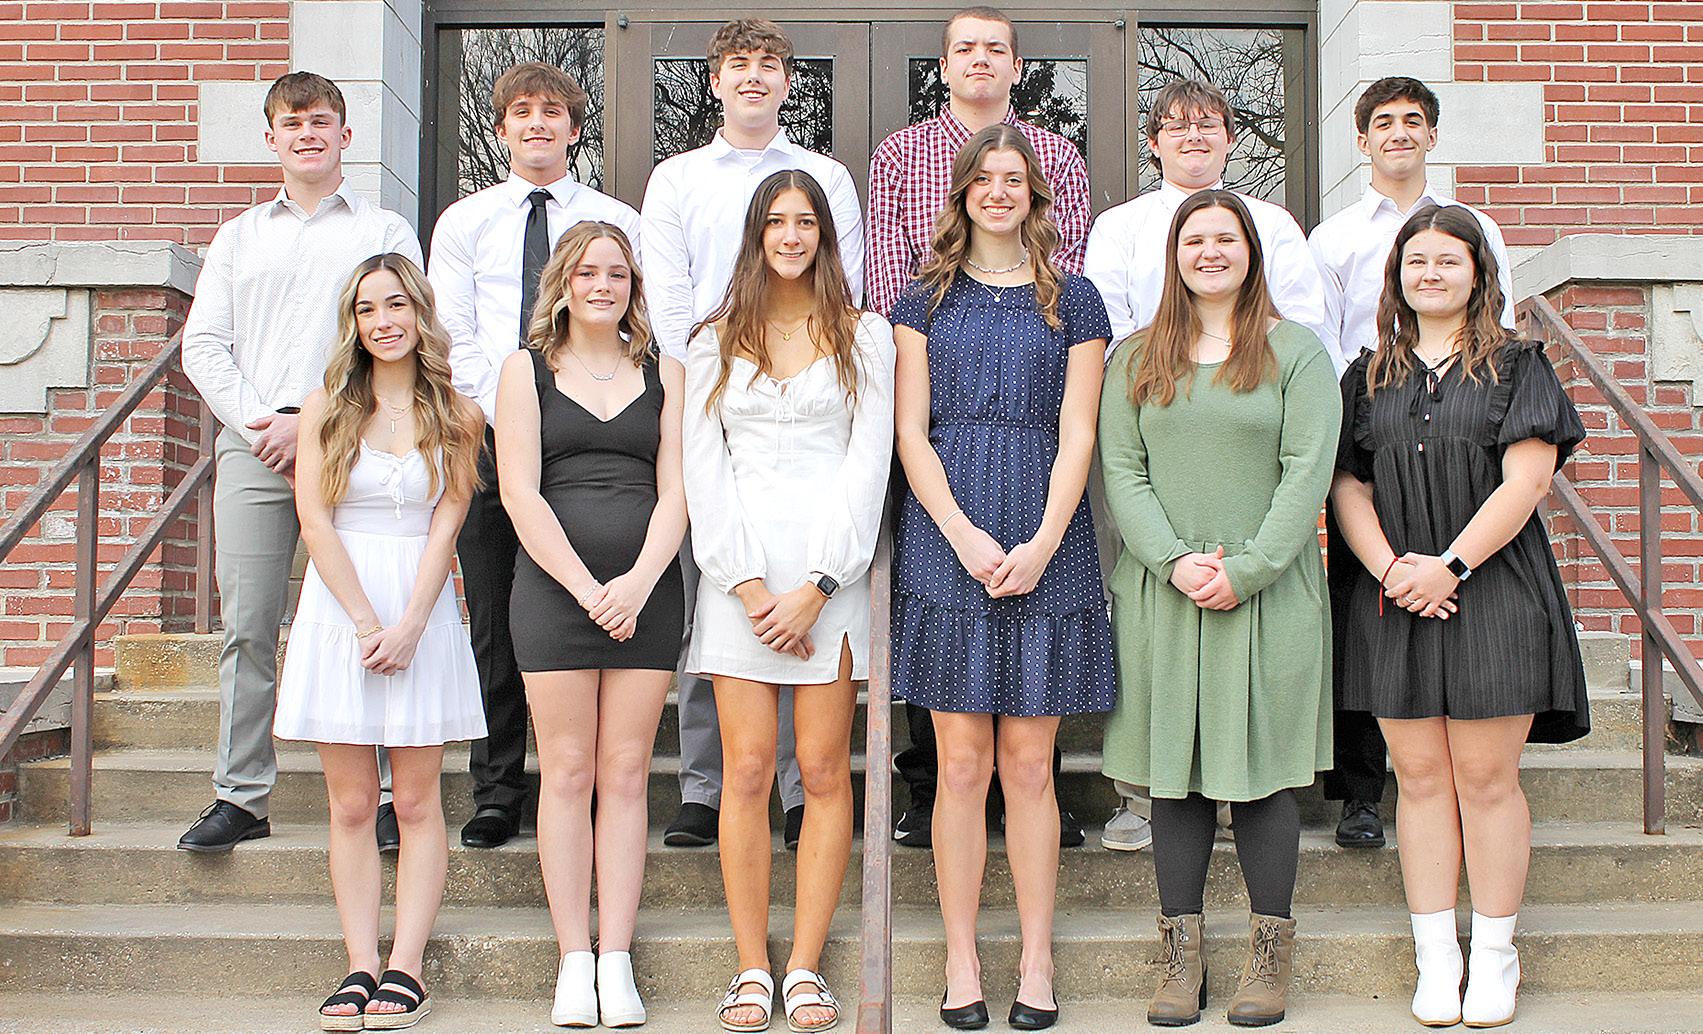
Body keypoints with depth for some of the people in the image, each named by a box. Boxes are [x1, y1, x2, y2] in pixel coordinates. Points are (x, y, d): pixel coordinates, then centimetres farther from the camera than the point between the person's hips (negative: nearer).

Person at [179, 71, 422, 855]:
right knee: (247, 626, 0)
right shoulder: (238, 236, 22)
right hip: (251, 445, 3)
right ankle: (241, 797, 7)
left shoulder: (386, 232, 11)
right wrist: (257, 425, -3)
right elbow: (202, 343, 14)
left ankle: (378, 795, 0)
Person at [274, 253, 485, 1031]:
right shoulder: (326, 409, 8)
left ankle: (405, 969, 3)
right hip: (338, 608, 1)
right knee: (351, 803, 1)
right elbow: (314, 520, 0)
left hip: (422, 612, -1)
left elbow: (446, 525, -1)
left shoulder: (456, 414, 6)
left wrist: (408, 625, -12)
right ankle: (360, 967, 5)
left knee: (417, 803, 0)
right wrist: (366, 622, -10)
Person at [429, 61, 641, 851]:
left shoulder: (616, 222, 9)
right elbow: (451, 339, 6)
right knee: (494, 621, 3)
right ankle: (497, 793, 11)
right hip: (488, 435, 2)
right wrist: (504, 416, -6)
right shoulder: (463, 222, 13)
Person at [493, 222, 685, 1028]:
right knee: (567, 772, -1)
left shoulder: (664, 375, 13)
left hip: (647, 592, 1)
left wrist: (638, 582, -11)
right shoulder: (527, 370, 9)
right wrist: (586, 587, -10)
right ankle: (574, 963, 5)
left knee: (626, 774, 2)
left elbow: (675, 492, 5)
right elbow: (520, 492, -1)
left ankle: (616, 961, 6)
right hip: (554, 588, -1)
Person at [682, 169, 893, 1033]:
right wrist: (748, 583, -6)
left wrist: (817, 587, -8)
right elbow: (703, 469, 6)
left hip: (831, 568, -1)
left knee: (824, 772, -1)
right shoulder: (715, 341, 14)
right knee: (748, 771, -1)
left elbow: (868, 462, 1)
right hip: (740, 573, 1)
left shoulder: (863, 335, 10)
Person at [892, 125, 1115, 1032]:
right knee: (961, 763, 1)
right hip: (946, 541, 0)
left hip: (1044, 547, 0)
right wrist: (964, 535, -10)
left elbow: (1076, 438, 3)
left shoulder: (1074, 301, 10)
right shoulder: (925, 299, 10)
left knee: (1029, 764, 3)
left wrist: (1042, 543, -10)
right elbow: (911, 435, 3)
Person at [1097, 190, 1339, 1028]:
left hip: (1270, 594, -2)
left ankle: (1270, 957, 13)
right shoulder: (1137, 361, 11)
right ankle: (1181, 953, 13)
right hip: (1163, 593, 2)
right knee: (1176, 772, 5)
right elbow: (1122, 471, 3)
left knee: (1262, 770, 2)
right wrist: (1176, 562, -11)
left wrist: (1247, 569, -13)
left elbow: (1308, 471, -4)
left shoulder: (1295, 352, 5)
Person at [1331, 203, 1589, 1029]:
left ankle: (1495, 956, 13)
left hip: (1492, 596, -2)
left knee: (1486, 778, 0)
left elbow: (1526, 480, -6)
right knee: (1419, 778, 4)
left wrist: (1449, 566, -14)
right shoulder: (1369, 377, 12)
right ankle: (1435, 958, 13)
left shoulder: (1516, 366, 4)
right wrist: (1390, 568, -10)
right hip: (1394, 601, 3)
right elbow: (1347, 486, 6)